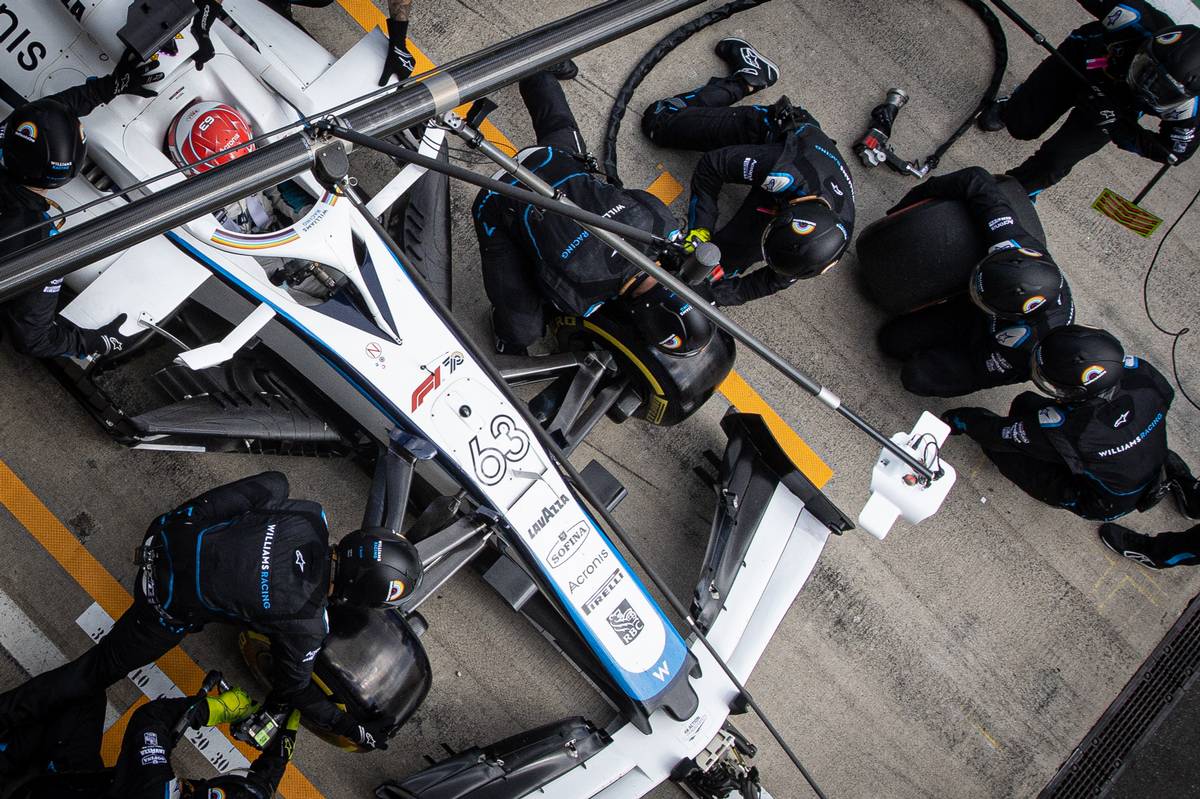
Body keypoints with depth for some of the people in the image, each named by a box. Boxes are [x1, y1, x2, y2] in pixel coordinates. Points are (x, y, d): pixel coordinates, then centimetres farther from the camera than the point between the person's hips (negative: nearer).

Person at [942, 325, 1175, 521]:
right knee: (1027, 405, 0)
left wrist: (962, 421, -4)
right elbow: (1166, 393, -3)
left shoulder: (1062, 428, -42)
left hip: (1103, 507, -5)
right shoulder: (1140, 373, -30)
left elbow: (1001, 435, -22)